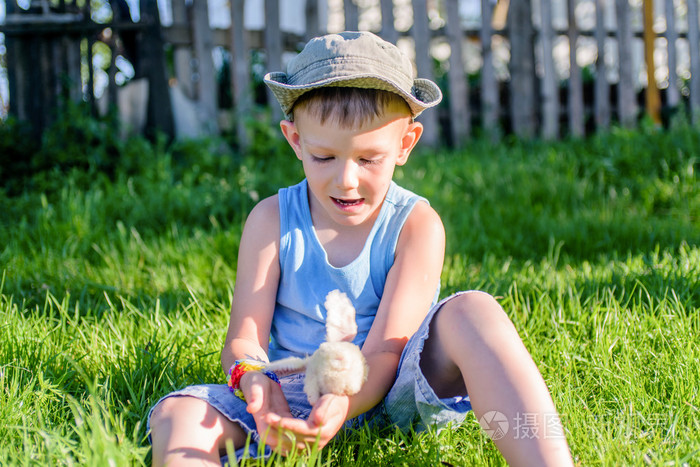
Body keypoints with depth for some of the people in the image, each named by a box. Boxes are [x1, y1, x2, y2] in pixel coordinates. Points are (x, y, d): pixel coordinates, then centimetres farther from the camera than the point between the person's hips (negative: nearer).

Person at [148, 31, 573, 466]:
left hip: (390, 392, -1)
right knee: (176, 414, -24)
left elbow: (384, 351, -16)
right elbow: (244, 337, -6)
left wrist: (343, 403, -40)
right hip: (296, 394, 2)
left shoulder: (416, 226, -8)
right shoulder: (272, 220, -2)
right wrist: (254, 379, -32)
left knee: (471, 311, -30)